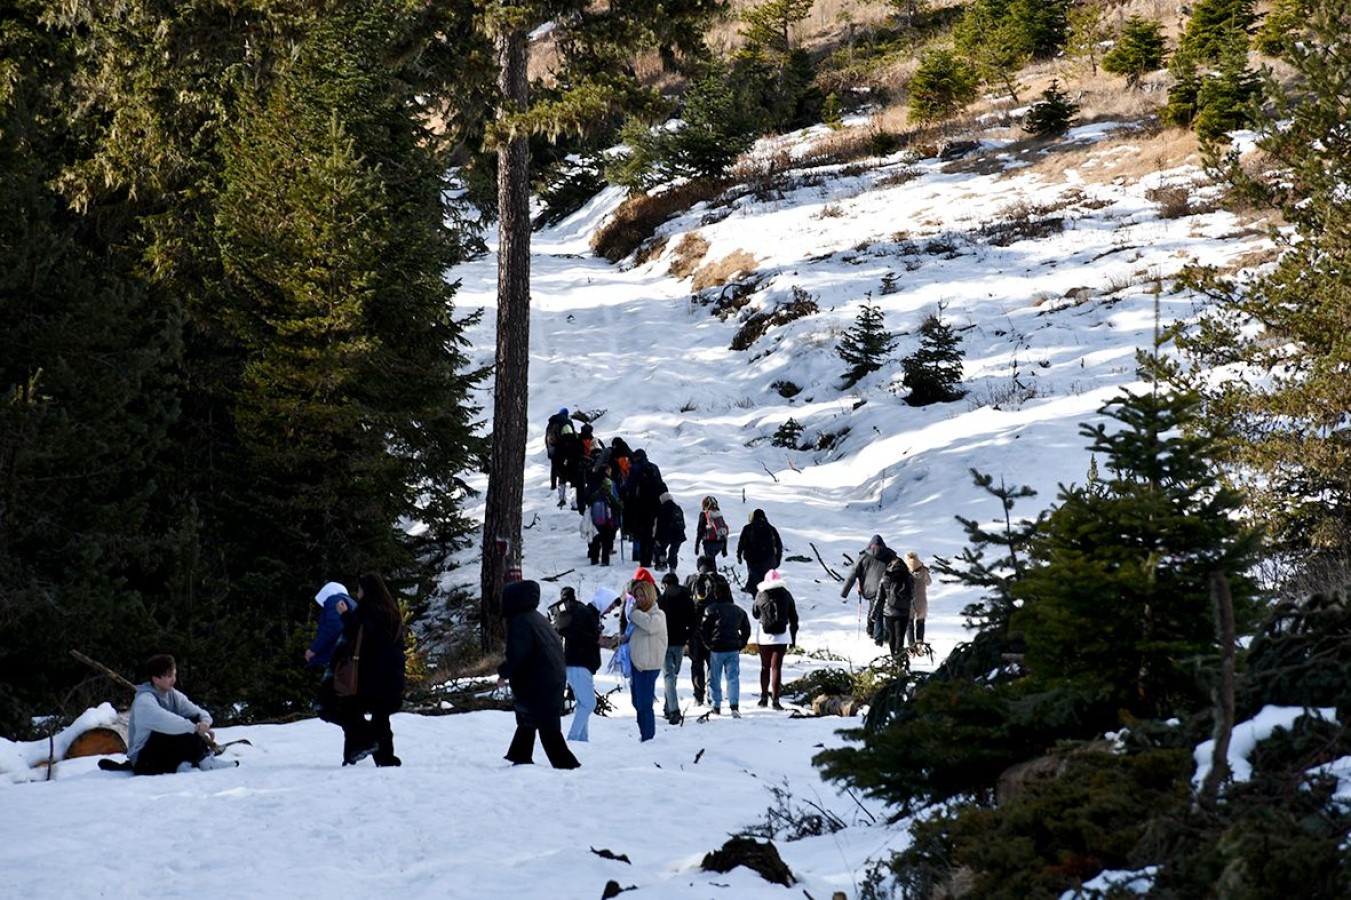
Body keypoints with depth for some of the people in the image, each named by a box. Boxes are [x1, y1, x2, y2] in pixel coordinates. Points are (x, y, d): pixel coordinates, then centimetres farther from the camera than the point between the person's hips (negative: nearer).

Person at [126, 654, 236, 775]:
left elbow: (199, 713, 0)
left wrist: (205, 722, -25)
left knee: (194, 720, -10)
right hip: (144, 760, -8)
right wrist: (196, 729, -37)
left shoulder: (173, 695, 5)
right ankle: (203, 761, -22)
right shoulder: (144, 701, -19)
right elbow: (165, 721, -37)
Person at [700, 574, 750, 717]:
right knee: (733, 677, 2)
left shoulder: (711, 610, -8)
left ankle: (717, 706, 14)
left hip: (716, 650, -3)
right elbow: (746, 630, 12)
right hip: (733, 650, 3)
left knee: (715, 679, 11)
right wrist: (740, 645, 16)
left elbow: (704, 630, -9)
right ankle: (734, 706, -13)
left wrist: (709, 645, 4)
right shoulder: (738, 611, 7)